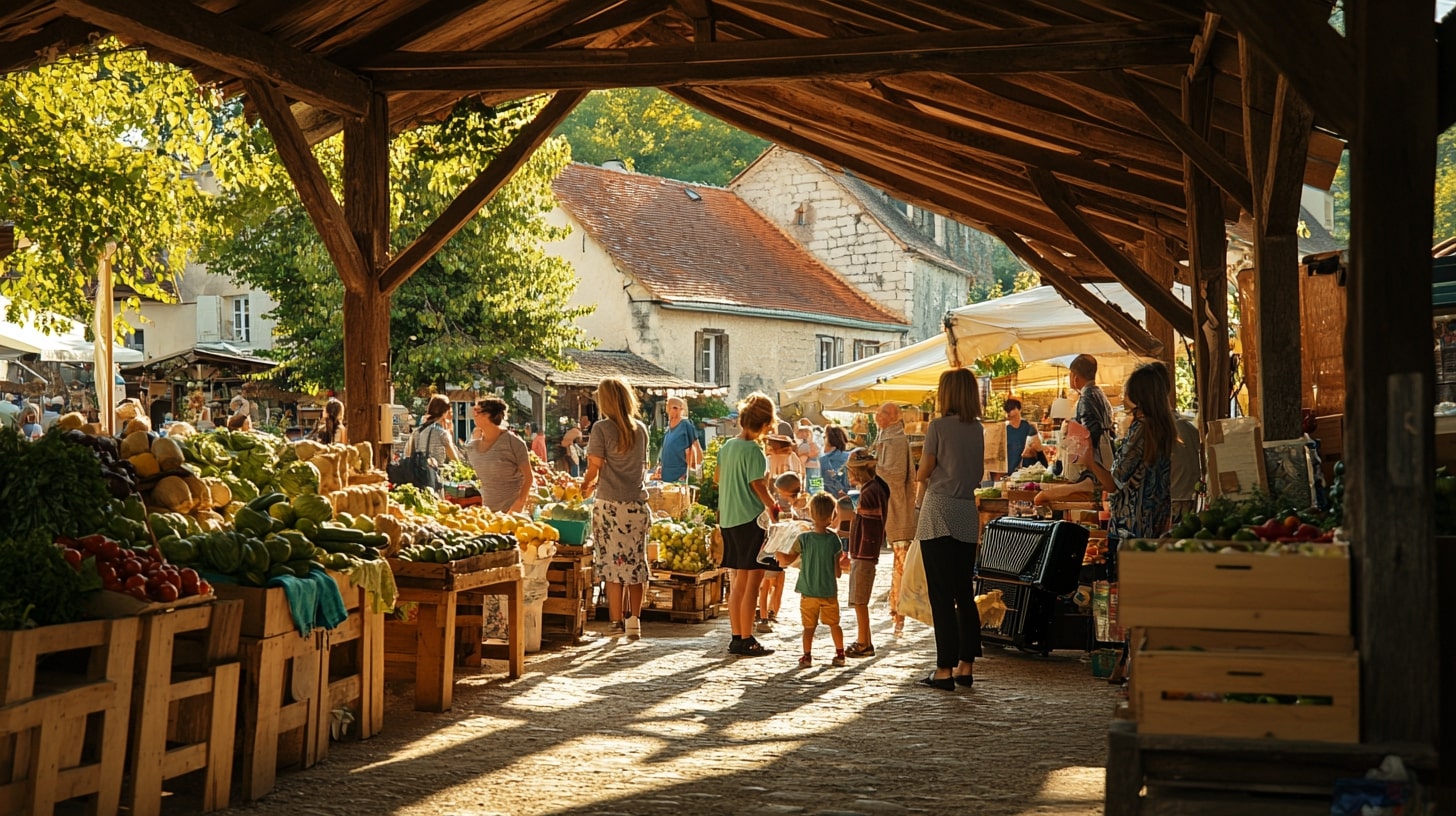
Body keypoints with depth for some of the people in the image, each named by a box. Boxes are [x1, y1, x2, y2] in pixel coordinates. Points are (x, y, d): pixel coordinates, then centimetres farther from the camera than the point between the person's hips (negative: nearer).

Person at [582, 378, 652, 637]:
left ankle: (617, 624, 3)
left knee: (614, 565, 1)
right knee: (636, 562, 11)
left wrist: (586, 486, 15)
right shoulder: (640, 429, 8)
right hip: (638, 504, 4)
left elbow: (594, 468, -7)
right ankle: (634, 620, 14)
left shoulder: (602, 428, -7)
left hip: (611, 505, -4)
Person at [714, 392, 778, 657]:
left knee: (737, 584, 13)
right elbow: (758, 486, -16)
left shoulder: (727, 446, 9)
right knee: (751, 584, -2)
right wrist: (774, 508, -7)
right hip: (750, 520, -8)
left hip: (728, 520, 8)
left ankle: (737, 638, 18)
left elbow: (717, 476, 23)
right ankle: (746, 641, 0)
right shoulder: (753, 451, -15)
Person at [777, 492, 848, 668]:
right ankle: (840, 654, 21)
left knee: (809, 627, 6)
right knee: (834, 624, 15)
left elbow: (788, 559, -6)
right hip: (830, 591, 1)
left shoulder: (803, 539, -13)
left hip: (808, 592, -1)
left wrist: (776, 553, 12)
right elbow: (837, 568, 0)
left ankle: (807, 656, 5)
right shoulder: (834, 539, -9)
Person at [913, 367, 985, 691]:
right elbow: (978, 474, 15)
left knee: (941, 595, -3)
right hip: (967, 516, 6)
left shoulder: (938, 426, -9)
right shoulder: (977, 429, 9)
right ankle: (966, 666, 14)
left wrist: (921, 482, 17)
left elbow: (923, 473, -4)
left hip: (939, 513, -6)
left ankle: (945, 669, -3)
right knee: (964, 593, 12)